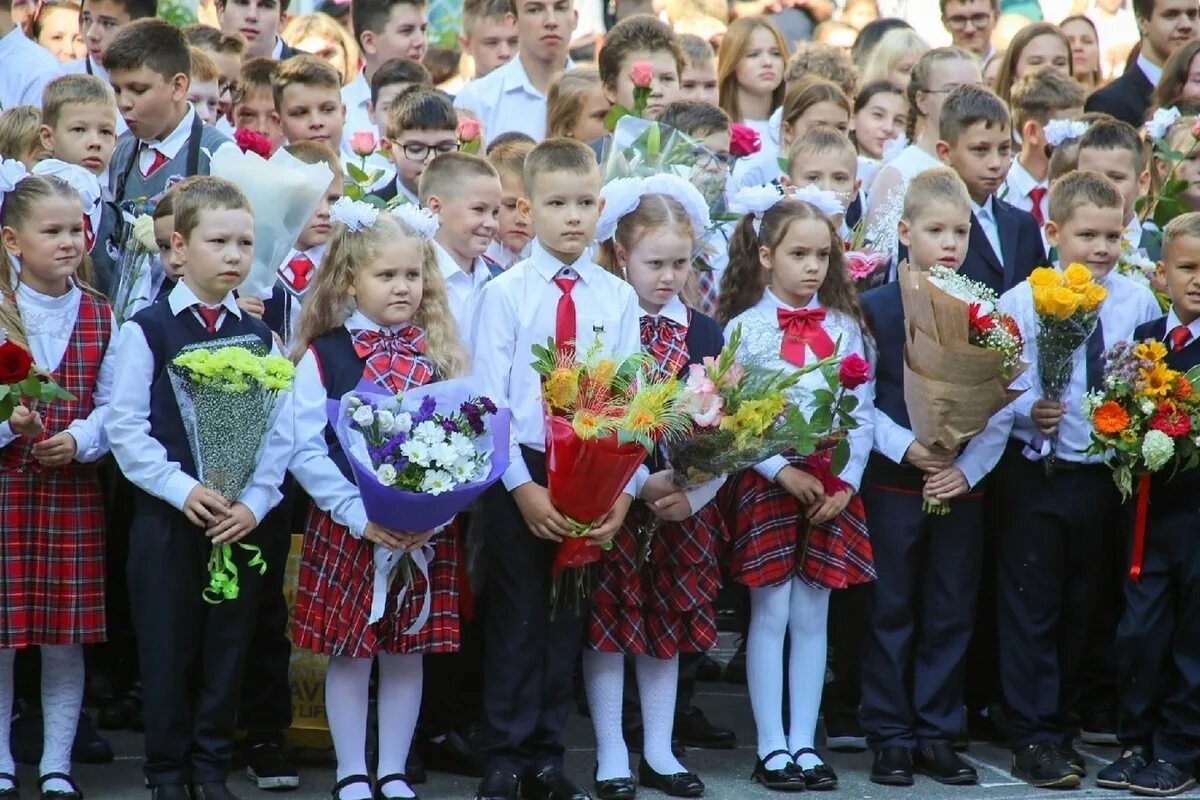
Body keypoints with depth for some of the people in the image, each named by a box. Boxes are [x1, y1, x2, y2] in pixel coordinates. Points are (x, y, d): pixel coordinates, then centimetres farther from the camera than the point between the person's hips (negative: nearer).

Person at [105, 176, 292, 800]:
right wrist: (181, 489, -15)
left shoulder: (259, 337, 7)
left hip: (242, 517, 3)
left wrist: (254, 503, -9)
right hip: (166, 515, -3)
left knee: (228, 648, 7)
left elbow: (280, 430, 4)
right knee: (167, 648, 3)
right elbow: (125, 427, -7)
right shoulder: (147, 330, -3)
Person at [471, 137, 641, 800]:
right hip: (519, 472, -2)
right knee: (515, 617, 3)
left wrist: (624, 487, -10)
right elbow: (489, 398, -7)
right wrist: (522, 485, -15)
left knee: (566, 621, 10)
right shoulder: (504, 293, -4)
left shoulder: (618, 297, 3)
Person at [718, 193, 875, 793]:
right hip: (767, 481, -3)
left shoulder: (845, 327, 7)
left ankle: (804, 742, 11)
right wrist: (782, 472, -15)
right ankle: (771, 746, 5)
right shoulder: (744, 327, -3)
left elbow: (862, 412, 5)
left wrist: (846, 479, -7)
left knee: (812, 616, 6)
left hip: (832, 484, 3)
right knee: (771, 614, -1)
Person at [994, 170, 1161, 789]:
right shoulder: (1022, 301, -9)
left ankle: (1060, 723, 28)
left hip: (1104, 475, 3)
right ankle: (1034, 737, 11)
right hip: (1037, 475, -3)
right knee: (1032, 606, 3)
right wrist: (1029, 413, -28)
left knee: (1080, 606, 14)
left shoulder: (1138, 302, 0)